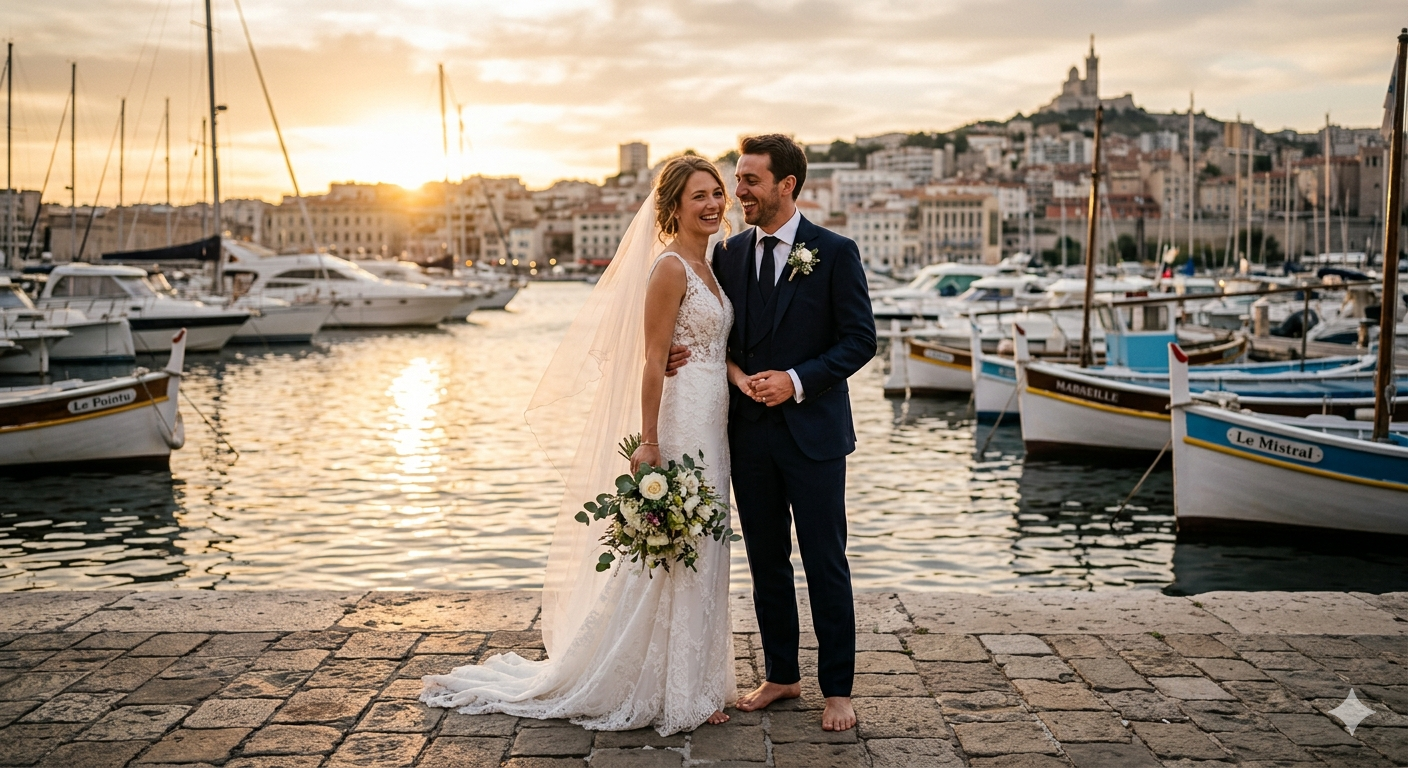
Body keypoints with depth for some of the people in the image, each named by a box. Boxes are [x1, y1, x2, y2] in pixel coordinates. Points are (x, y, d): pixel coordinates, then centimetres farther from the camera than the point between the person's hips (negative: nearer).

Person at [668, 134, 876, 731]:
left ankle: (837, 689, 15)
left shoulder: (835, 252, -6)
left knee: (825, 565, 3)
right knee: (766, 561, 13)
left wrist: (797, 381, -18)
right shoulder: (729, 253, 8)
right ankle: (781, 676, 28)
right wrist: (686, 353, -6)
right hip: (749, 433, 5)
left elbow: (860, 340, -7)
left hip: (812, 432, -5)